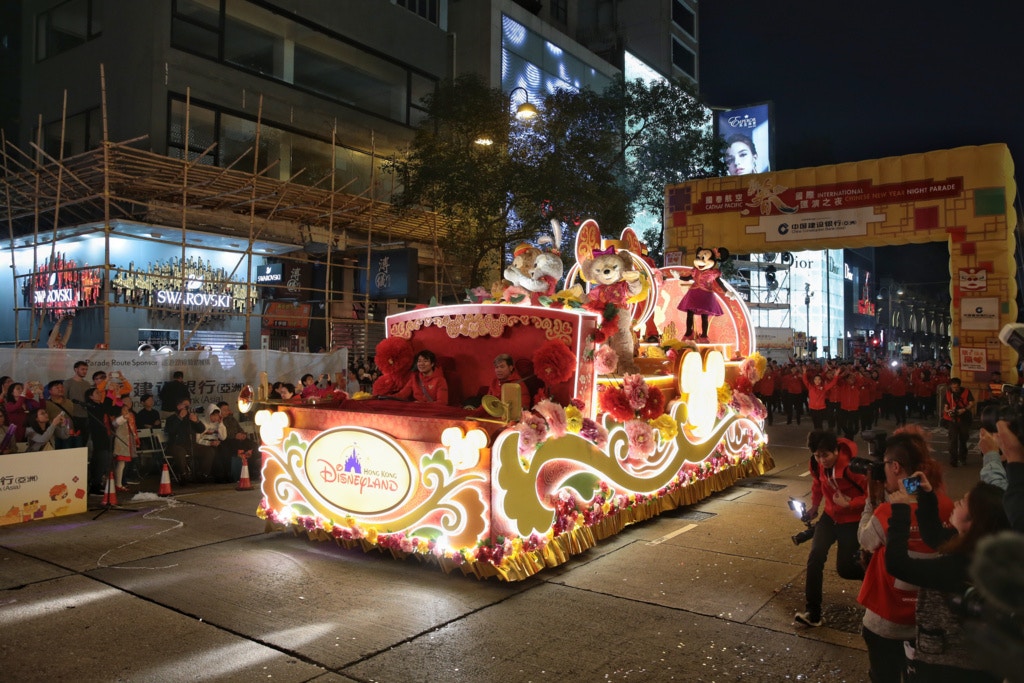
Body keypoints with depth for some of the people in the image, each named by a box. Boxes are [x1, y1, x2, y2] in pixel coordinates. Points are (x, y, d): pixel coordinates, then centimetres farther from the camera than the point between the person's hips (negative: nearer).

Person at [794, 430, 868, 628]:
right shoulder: (817, 464, -11)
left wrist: (848, 504, -28)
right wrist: (814, 506, 5)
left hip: (852, 520, -5)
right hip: (830, 515, 5)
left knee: (844, 567, 2)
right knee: (815, 557, -10)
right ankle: (813, 613, -4)